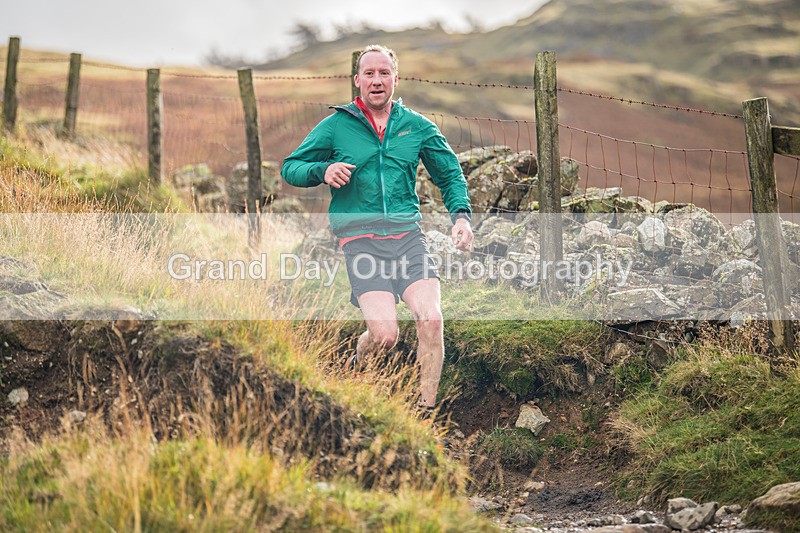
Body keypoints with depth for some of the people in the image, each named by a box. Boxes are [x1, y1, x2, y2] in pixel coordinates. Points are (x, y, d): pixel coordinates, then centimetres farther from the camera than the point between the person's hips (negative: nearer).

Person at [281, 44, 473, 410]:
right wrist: (322, 170, -10)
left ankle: (425, 411, -4)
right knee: (385, 333, -18)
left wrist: (460, 215, 3)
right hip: (359, 239, -2)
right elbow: (290, 168, 10)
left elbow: (450, 175, 21)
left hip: (407, 235, 3)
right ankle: (357, 367, 19)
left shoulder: (417, 126, 12)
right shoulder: (336, 126, 6)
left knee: (431, 320, -18)